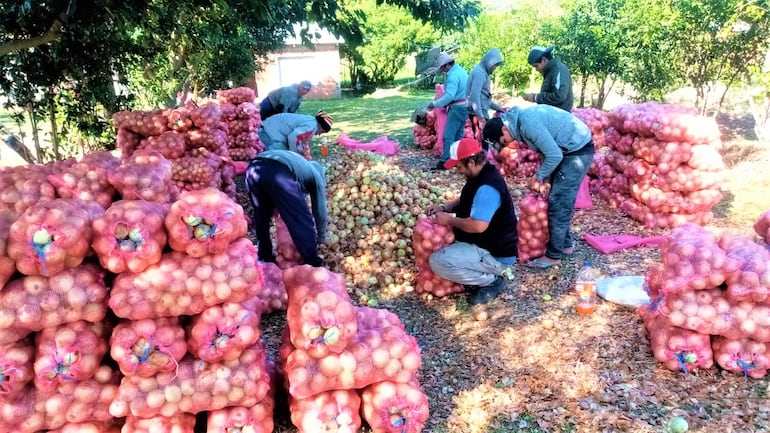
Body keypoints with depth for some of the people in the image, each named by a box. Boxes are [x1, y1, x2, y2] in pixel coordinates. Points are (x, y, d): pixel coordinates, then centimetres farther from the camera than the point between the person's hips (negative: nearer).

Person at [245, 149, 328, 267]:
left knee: (261, 218, 27)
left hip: (253, 168, 7)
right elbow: (320, 211, 32)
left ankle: (265, 257, 38)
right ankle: (314, 265, 11)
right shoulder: (315, 174, 30)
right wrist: (321, 237, 45)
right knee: (302, 221, 6)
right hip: (279, 173, -7)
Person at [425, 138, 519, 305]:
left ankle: (492, 281, -7)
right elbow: (467, 201, 22)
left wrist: (449, 220, -19)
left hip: (495, 254, -11)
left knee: (438, 261, -25)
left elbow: (478, 226, -36)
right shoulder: (481, 176, 5)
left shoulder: (487, 187, -28)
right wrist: (444, 207, 4)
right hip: (486, 243, 11)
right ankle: (482, 273, 14)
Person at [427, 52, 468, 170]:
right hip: (464, 106, 10)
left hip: (457, 108, -10)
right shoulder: (461, 70, 13)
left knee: (448, 136, -8)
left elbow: (449, 96, -27)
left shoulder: (453, 75, -18)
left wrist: (435, 104, -22)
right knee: (458, 136, 14)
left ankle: (444, 162, -9)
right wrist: (443, 103, 13)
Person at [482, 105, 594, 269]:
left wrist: (538, 177, -12)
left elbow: (554, 155, -26)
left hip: (579, 150, -10)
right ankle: (565, 243, 30)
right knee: (561, 199, 16)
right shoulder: (521, 118, 4)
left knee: (558, 202, -6)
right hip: (568, 148, 10)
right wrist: (546, 178, 3)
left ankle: (554, 255, 3)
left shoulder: (528, 123, -27)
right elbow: (547, 149, 11)